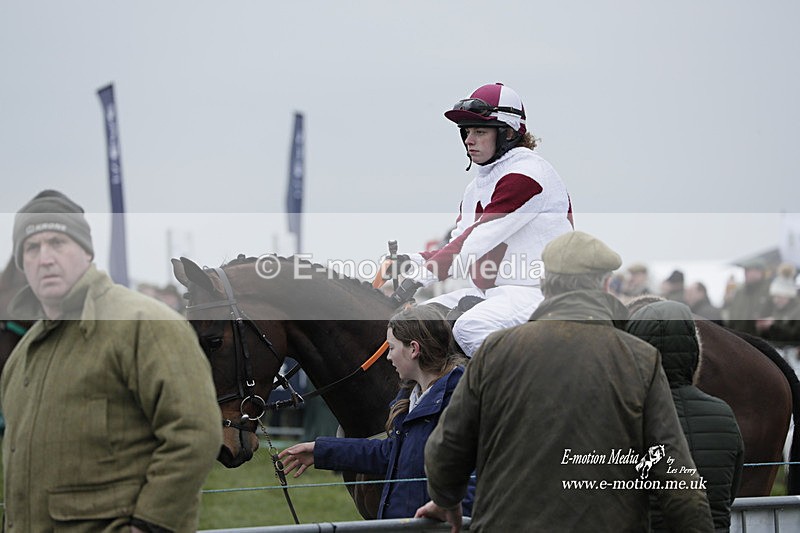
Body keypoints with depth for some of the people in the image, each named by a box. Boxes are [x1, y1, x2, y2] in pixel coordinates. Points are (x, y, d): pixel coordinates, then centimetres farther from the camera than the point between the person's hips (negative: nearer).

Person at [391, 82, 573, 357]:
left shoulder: (527, 174, -12)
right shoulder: (476, 187, 19)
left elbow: (479, 241, -19)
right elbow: (460, 249, 13)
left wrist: (422, 275, -21)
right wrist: (415, 262, -6)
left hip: (536, 291, -10)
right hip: (491, 292, 10)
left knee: (471, 327, -33)